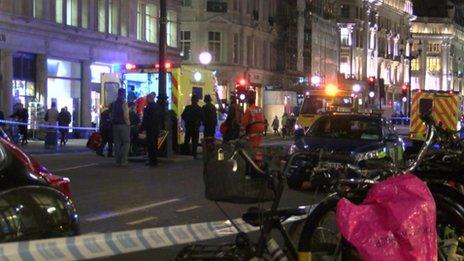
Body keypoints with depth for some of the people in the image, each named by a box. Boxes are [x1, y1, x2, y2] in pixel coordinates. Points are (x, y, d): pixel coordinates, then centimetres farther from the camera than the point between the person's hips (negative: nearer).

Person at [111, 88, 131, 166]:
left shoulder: (113, 104, 12)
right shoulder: (124, 103, -11)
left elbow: (112, 115, 14)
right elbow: (126, 116, -16)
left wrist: (113, 122, 18)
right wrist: (128, 123, -5)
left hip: (115, 125, 7)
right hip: (123, 125, -7)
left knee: (117, 143, 8)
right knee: (126, 143, -2)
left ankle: (117, 160, 8)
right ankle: (123, 160, -10)